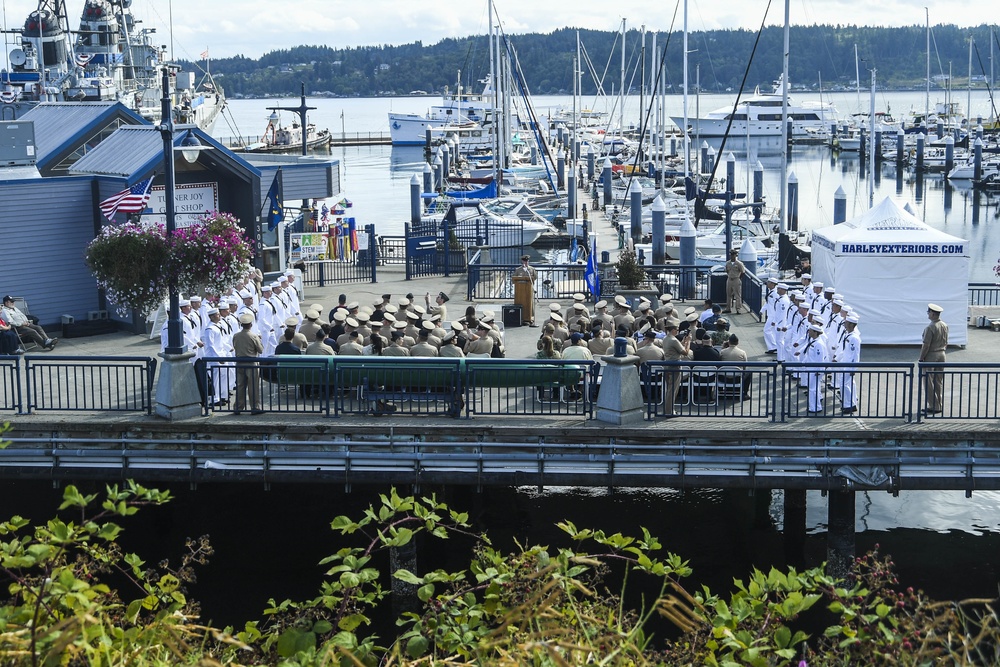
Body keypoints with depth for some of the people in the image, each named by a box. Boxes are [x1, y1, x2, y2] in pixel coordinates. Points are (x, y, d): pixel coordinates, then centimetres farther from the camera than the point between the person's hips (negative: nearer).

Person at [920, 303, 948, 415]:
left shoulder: (930, 328, -19)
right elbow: (946, 342, 12)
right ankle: (939, 405, 17)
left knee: (929, 382, 0)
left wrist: (921, 359, -10)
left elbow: (926, 345, -18)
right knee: (939, 382, 13)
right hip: (942, 355, 8)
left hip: (931, 356, -8)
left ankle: (934, 406, -1)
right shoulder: (945, 326, 5)